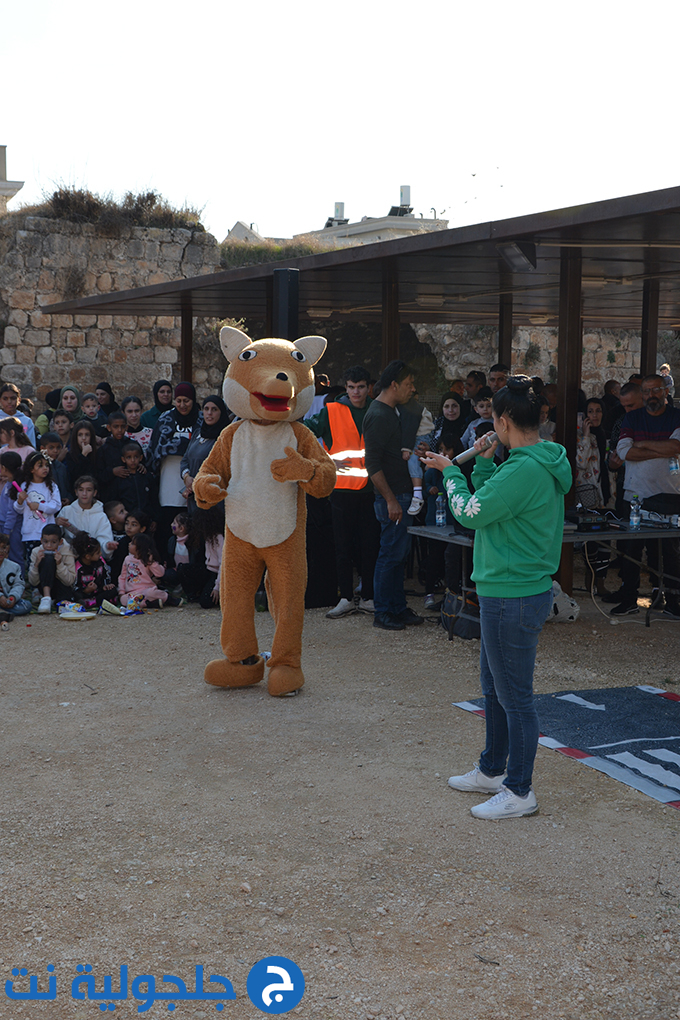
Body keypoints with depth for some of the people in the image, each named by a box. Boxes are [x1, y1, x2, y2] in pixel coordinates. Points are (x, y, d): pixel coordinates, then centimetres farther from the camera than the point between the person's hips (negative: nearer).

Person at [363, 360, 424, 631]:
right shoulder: (378, 416, -17)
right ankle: (382, 613, 4)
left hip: (400, 494, 10)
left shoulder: (390, 412, 15)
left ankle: (398, 608, 22)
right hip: (390, 497, -10)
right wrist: (391, 500, -22)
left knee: (400, 552, 14)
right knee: (391, 554, -4)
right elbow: (373, 465, -21)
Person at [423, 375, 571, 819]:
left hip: (514, 597, -11)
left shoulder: (525, 470, -23)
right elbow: (491, 502, 16)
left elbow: (471, 513, -16)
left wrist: (450, 471, -1)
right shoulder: (546, 462, 9)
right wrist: (483, 463, 11)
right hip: (508, 591, 11)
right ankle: (492, 770, 36)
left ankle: (519, 792, 11)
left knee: (515, 696, 0)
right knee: (494, 687, 22)